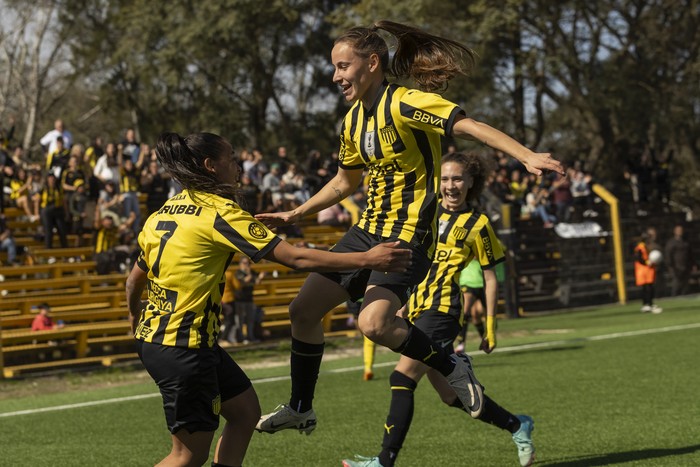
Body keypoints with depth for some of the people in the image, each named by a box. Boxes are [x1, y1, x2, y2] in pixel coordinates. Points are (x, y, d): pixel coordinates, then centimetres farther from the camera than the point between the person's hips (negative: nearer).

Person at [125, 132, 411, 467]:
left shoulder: (165, 213, 10)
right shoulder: (219, 213, -13)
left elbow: (135, 279, 19)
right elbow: (296, 258, -16)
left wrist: (135, 319, 41)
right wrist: (367, 259, -12)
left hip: (152, 336, 9)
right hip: (183, 345, -9)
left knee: (245, 410, 16)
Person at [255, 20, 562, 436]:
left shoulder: (405, 103, -17)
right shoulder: (354, 120, 10)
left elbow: (469, 126, -26)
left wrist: (527, 156, -38)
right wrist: (294, 215, 25)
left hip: (409, 234, -9)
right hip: (369, 230, 9)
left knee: (374, 324, -26)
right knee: (304, 309, 4)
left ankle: (452, 367, -2)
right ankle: (301, 409, 19)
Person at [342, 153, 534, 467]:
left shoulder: (476, 224, 0)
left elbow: (490, 278, 2)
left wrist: (490, 326, -2)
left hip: (443, 311, -7)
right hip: (418, 309, 7)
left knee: (402, 377, -17)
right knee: (450, 394, 10)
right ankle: (517, 426, 27)